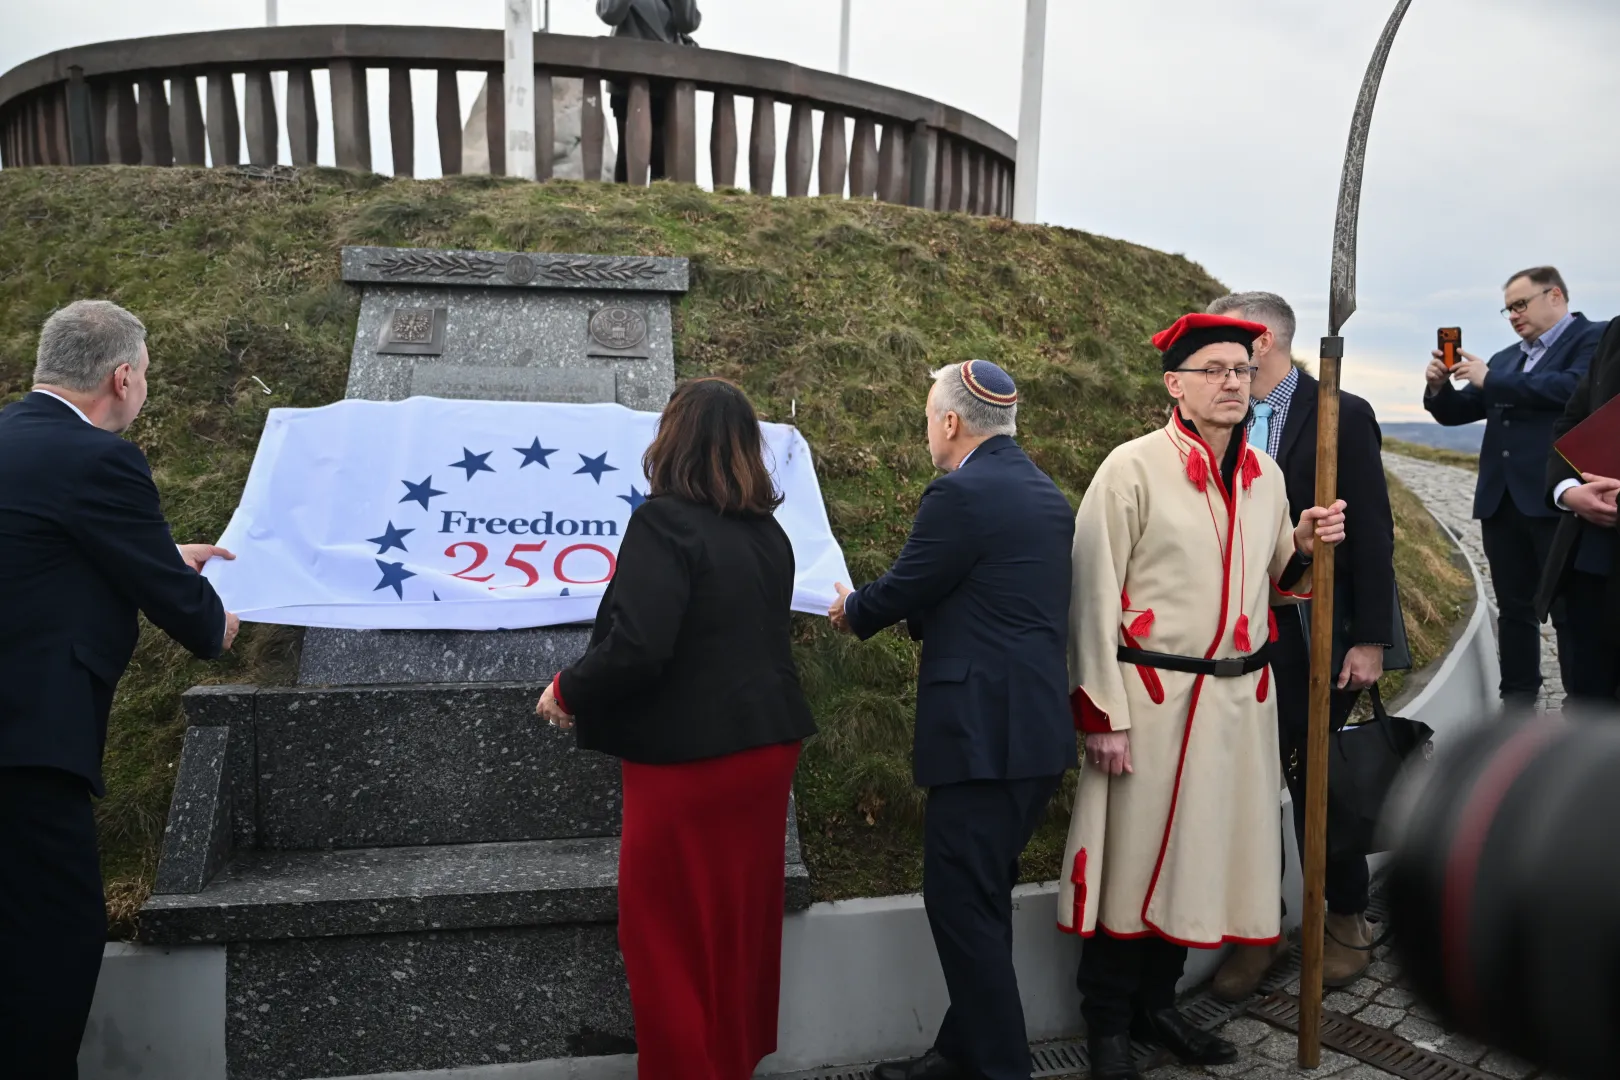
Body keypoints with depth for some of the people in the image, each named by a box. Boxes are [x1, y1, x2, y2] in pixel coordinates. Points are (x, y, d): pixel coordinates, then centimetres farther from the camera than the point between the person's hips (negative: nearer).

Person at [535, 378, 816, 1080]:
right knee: (740, 921, 23)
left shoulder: (665, 522, -17)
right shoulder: (768, 532, 5)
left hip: (688, 759, -8)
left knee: (673, 936, 10)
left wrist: (568, 690, -9)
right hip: (765, 749, 8)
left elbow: (636, 647, -26)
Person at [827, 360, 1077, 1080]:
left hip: (984, 732, -10)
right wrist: (898, 616, 24)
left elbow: (900, 591, -8)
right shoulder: (1043, 493, 14)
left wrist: (851, 610, 12)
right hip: (1033, 728, 10)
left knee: (962, 903, 1)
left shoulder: (961, 493, -15)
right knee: (982, 899, 18)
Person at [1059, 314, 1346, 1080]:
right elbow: (1094, 595, -12)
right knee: (1133, 853, 4)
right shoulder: (1133, 468, -10)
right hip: (1150, 697, -6)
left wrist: (1303, 546, -2)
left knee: (1201, 851, 14)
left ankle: (1155, 1002, 32)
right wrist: (1101, 715, -14)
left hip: (1239, 697, 6)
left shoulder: (1265, 474, 9)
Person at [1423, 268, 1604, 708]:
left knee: (1572, 611, -1)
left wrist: (1490, 381, -14)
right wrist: (1439, 388, -2)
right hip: (1501, 501, 7)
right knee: (1514, 609, 12)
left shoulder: (1596, 338, -1)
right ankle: (1518, 701, 20)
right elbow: (1457, 413, 19)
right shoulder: (1504, 358, 18)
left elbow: (1574, 388, -20)